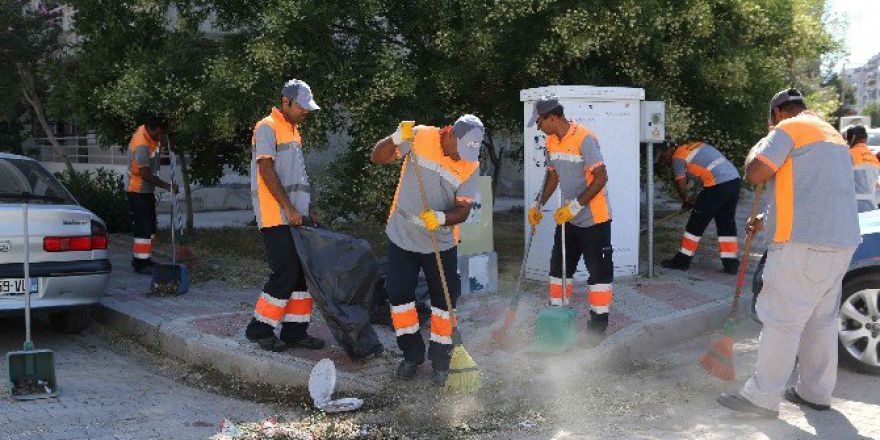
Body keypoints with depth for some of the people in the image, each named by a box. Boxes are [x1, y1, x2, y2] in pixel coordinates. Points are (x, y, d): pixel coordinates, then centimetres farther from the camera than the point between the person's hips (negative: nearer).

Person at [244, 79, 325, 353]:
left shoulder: (293, 130, 21)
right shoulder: (268, 128, -7)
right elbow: (266, 170, -15)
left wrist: (308, 208, 19)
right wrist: (289, 208, -19)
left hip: (296, 217, 9)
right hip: (276, 217, -9)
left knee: (303, 273, 6)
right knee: (286, 273, -10)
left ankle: (295, 332, 13)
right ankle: (259, 329, 3)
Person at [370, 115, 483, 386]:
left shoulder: (471, 166, -10)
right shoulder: (420, 137, -12)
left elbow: (463, 210, -10)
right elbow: (378, 158, -10)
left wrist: (441, 218, -31)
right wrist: (397, 139, -28)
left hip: (441, 242, 0)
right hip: (402, 236, 0)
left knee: (444, 299, 4)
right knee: (399, 294, 5)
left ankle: (440, 358, 22)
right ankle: (412, 354, 23)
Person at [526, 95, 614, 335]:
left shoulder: (585, 138, -20)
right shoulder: (552, 141, 6)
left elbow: (601, 178, -23)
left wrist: (575, 205, -25)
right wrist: (538, 205, 12)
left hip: (594, 219, -8)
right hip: (567, 217, 9)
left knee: (599, 270, 1)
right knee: (559, 267, 14)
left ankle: (598, 323, 10)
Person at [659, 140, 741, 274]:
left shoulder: (678, 156, 1)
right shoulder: (695, 145, 24)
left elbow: (681, 185, -1)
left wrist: (686, 201, 20)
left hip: (718, 185, -8)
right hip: (735, 179, 8)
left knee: (697, 222, 2)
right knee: (727, 222, 15)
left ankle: (682, 260, 9)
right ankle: (731, 263, 15)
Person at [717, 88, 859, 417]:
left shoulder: (790, 128, -5)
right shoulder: (832, 135, 25)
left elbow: (755, 174, -12)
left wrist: (757, 150, 9)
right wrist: (768, 221, 31)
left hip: (805, 245, -9)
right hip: (840, 242, 9)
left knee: (781, 319, -5)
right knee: (821, 318, 15)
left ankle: (762, 397, 0)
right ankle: (816, 392, 24)